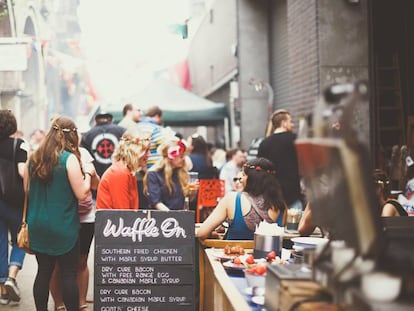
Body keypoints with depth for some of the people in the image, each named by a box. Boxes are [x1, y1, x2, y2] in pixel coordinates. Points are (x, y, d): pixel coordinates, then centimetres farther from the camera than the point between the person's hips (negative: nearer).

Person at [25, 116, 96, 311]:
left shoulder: (34, 158, 3)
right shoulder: (69, 158, -13)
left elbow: (27, 189, 14)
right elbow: (82, 193, -13)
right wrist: (87, 173, 0)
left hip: (38, 227, 5)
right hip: (63, 227, -5)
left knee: (43, 272, 11)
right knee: (69, 274, 4)